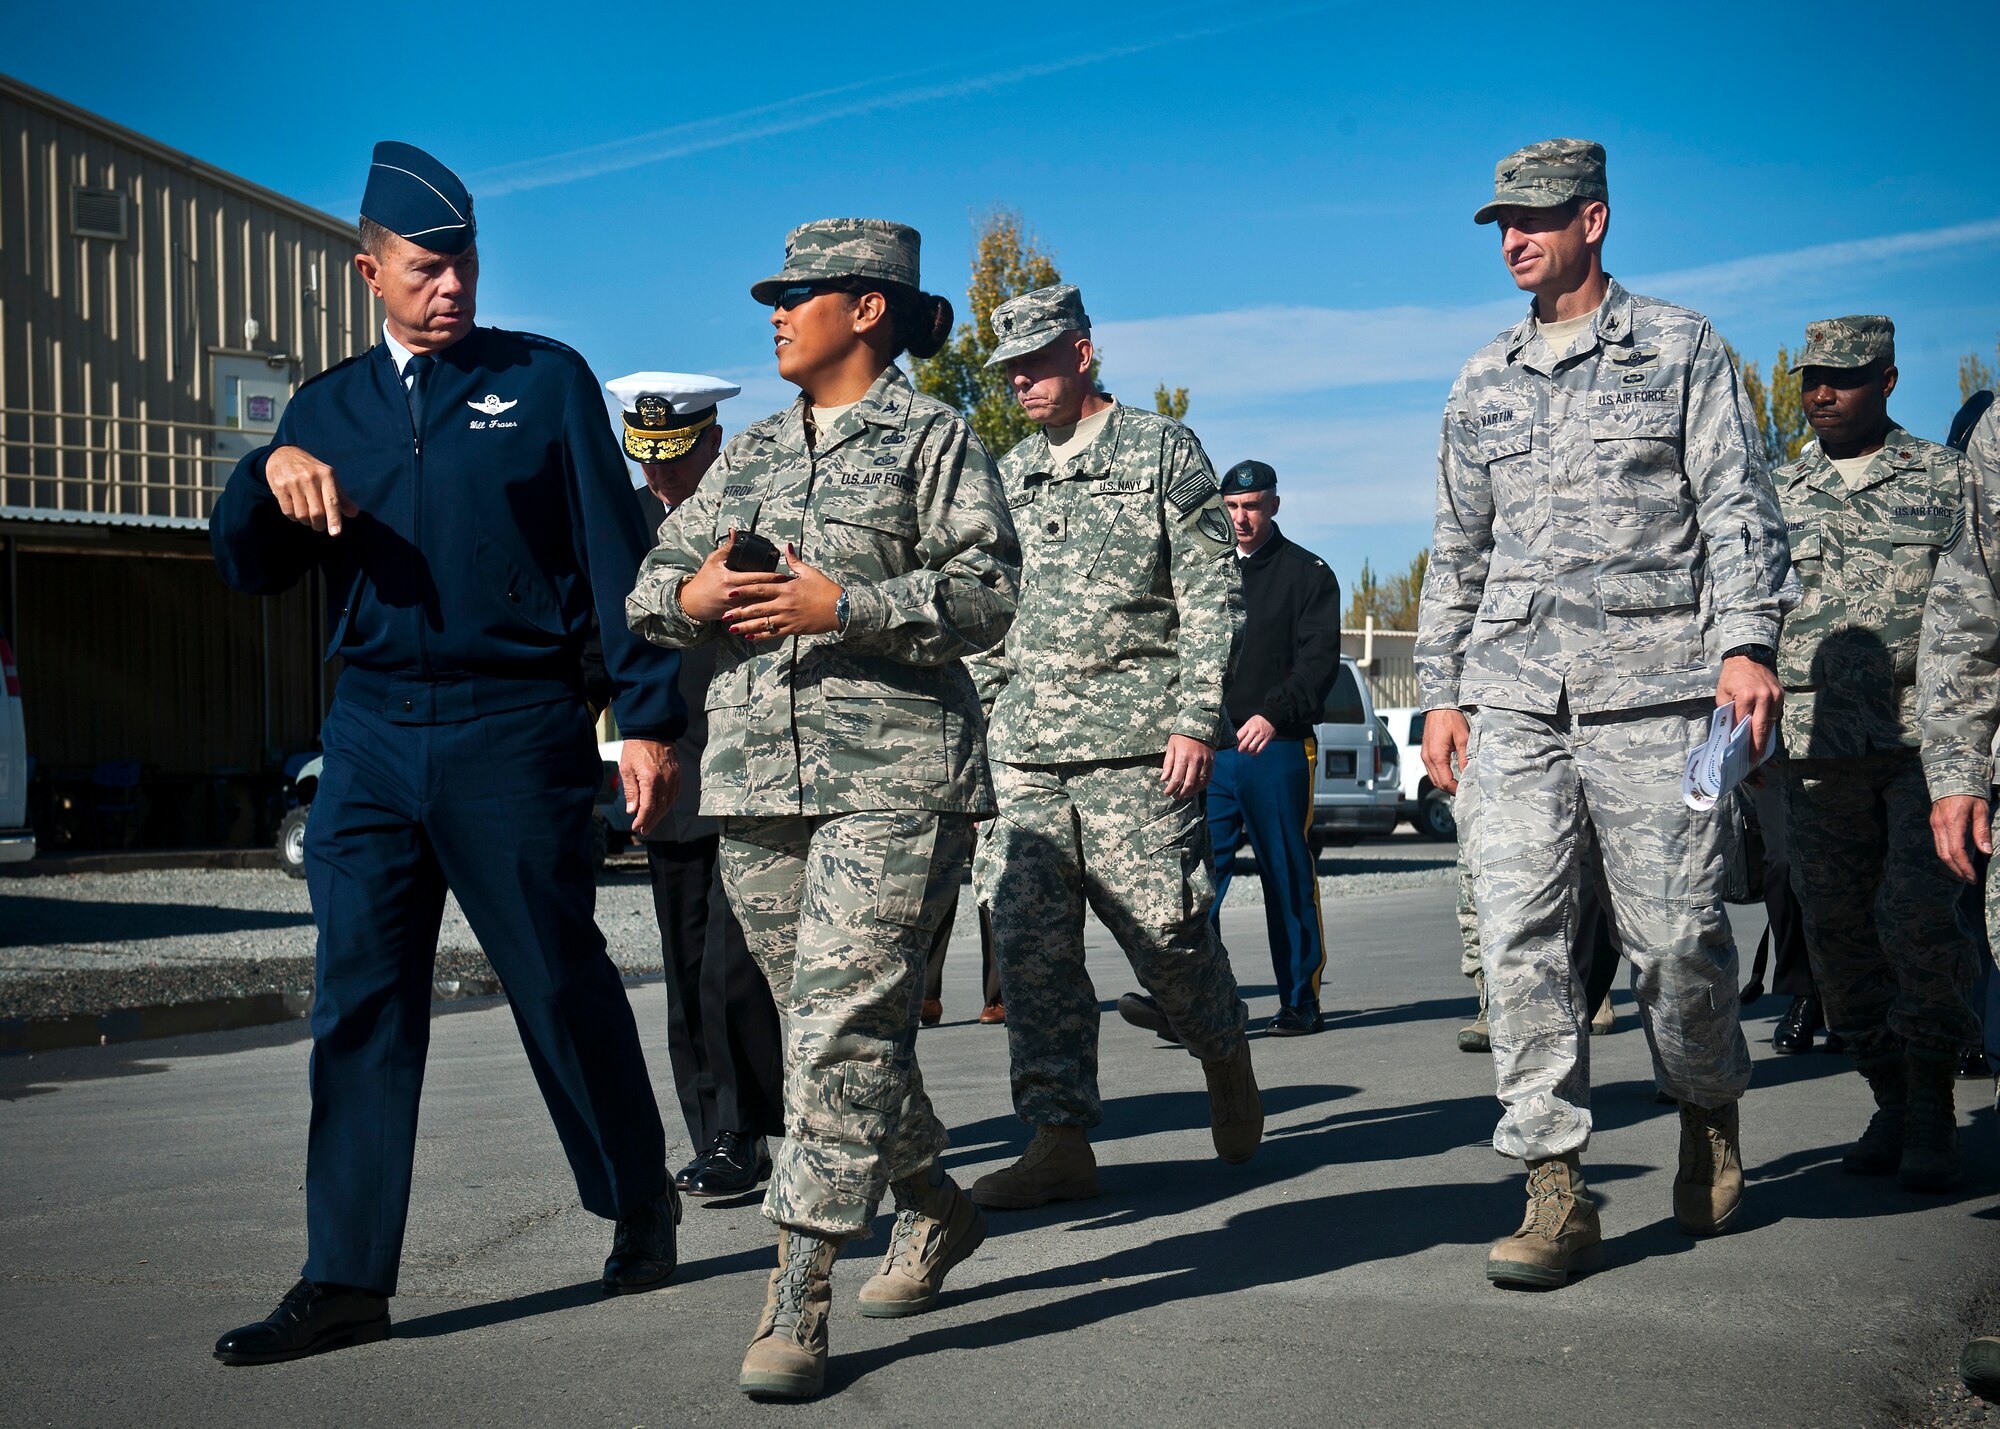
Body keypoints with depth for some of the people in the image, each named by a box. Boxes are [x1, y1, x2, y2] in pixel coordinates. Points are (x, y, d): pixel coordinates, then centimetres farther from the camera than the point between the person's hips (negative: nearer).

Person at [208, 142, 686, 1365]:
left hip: (516, 727, -4)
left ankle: (640, 1202, 26)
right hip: (373, 732, 4)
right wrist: (271, 472, -9)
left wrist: (651, 717, -6)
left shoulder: (545, 380, 4)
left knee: (562, 984, 5)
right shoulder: (330, 406, 14)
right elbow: (251, 571, 11)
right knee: (360, 1001, 1)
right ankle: (348, 1280, 7)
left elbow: (615, 558, 0)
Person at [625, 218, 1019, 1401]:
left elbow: (987, 592, -7)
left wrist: (847, 606, -17)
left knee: (846, 1026, -12)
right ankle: (936, 1211, 33)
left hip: (895, 778, -6)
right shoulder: (751, 453, 20)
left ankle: (798, 1305, -11)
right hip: (758, 774, 7)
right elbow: (651, 586, 20)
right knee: (823, 1023, 12)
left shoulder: (934, 438, 3)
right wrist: (694, 594, -4)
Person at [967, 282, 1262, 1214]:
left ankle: (1226, 1056, 26)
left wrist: (1197, 719, -11)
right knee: (1030, 946, -3)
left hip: (1135, 749, -5)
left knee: (1164, 934, -4)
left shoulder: (1162, 452, 4)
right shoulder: (1009, 478, 19)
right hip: (1025, 754, 5)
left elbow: (1213, 595, -2)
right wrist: (980, 718, 15)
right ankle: (1060, 1141, 2)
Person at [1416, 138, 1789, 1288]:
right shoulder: (1482, 384, 18)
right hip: (1513, 702, 4)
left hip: (1652, 690, -3)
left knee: (1675, 933, -2)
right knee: (1521, 937, -6)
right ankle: (1558, 1192, -2)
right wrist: (1441, 690, 15)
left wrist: (1745, 642, -13)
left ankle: (1710, 1112, 27)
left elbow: (1739, 506, 1)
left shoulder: (1681, 347, 8)